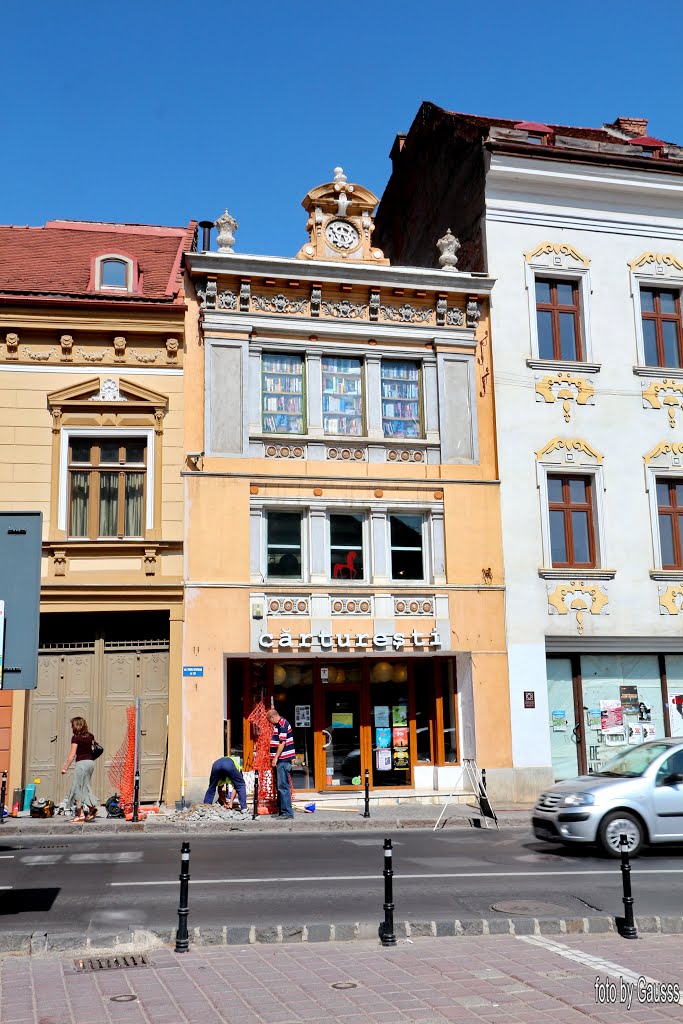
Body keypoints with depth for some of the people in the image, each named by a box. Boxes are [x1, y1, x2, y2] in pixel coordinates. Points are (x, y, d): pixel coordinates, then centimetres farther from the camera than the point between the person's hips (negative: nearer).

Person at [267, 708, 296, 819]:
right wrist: (274, 758, 20)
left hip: (283, 760, -10)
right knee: (280, 786, 13)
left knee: (283, 786, -10)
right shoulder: (278, 724, 18)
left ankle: (287, 812, -10)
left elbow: (282, 743, -20)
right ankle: (281, 810, 19)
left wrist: (275, 758, -17)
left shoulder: (282, 724, -13)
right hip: (280, 760, 10)